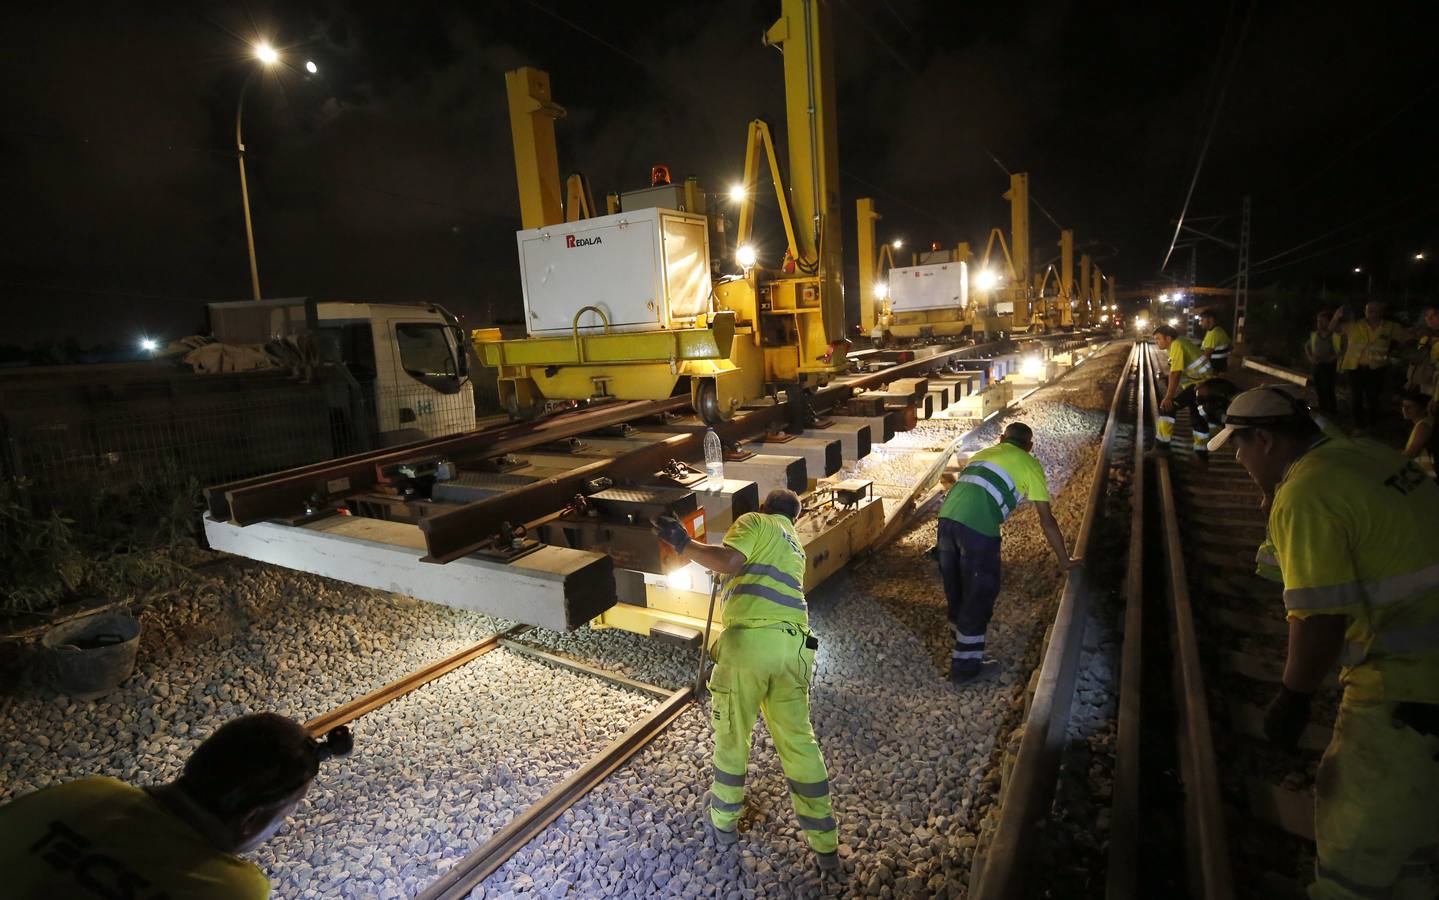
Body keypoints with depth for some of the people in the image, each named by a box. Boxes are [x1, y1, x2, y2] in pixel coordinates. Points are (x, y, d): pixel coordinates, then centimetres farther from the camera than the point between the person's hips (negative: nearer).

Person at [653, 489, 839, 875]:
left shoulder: (755, 522, 8)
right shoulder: (795, 544, 29)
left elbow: (729, 561, -9)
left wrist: (684, 544, 0)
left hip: (748, 640, -5)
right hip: (793, 646, 6)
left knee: (731, 736, 16)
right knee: (799, 743, 16)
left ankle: (724, 821, 35)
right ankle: (825, 846, 22)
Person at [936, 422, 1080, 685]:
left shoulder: (983, 453, 29)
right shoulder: (1029, 464, 13)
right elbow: (1047, 520, 15)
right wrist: (1064, 560, 26)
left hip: (947, 516, 6)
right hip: (977, 526, -6)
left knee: (956, 591, 20)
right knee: (979, 596, 10)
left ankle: (963, 651, 37)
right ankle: (966, 667, 20)